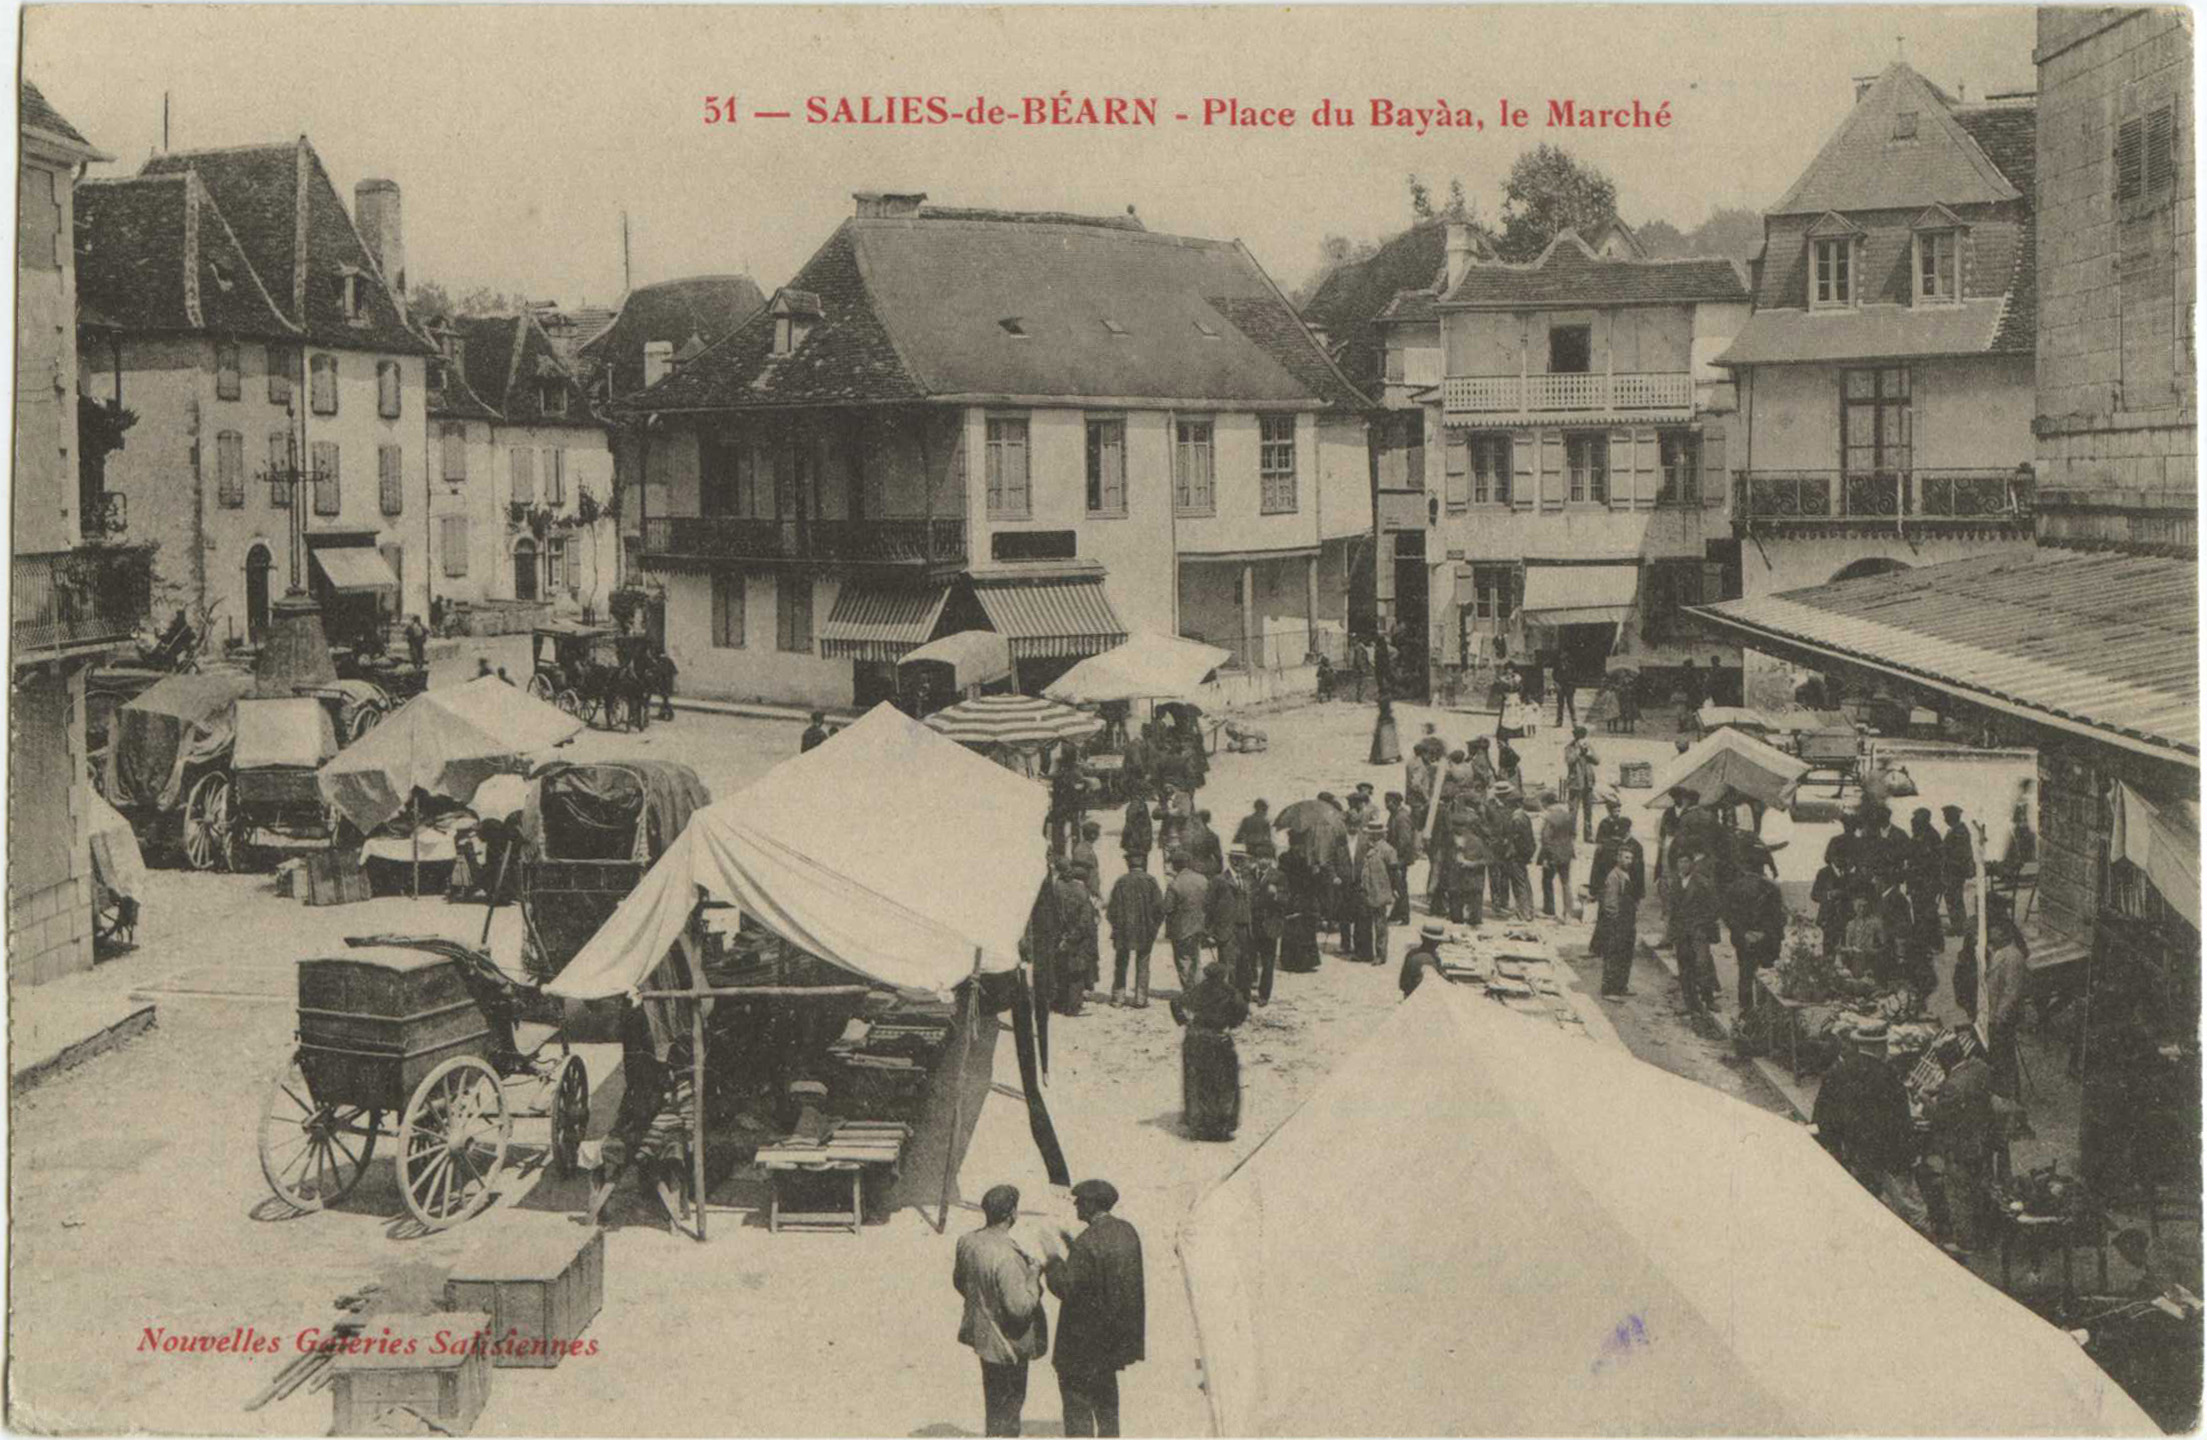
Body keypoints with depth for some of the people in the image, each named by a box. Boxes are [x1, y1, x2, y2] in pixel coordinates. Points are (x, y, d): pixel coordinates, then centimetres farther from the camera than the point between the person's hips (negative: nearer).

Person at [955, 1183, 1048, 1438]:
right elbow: (1020, 1306, -31)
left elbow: (959, 1281, 9)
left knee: (994, 1399, 26)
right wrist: (1033, 1278, -16)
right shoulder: (1007, 1257, -33)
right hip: (1007, 1342, -8)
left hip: (982, 1332, 8)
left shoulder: (967, 1242, -7)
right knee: (1008, 1403, 10)